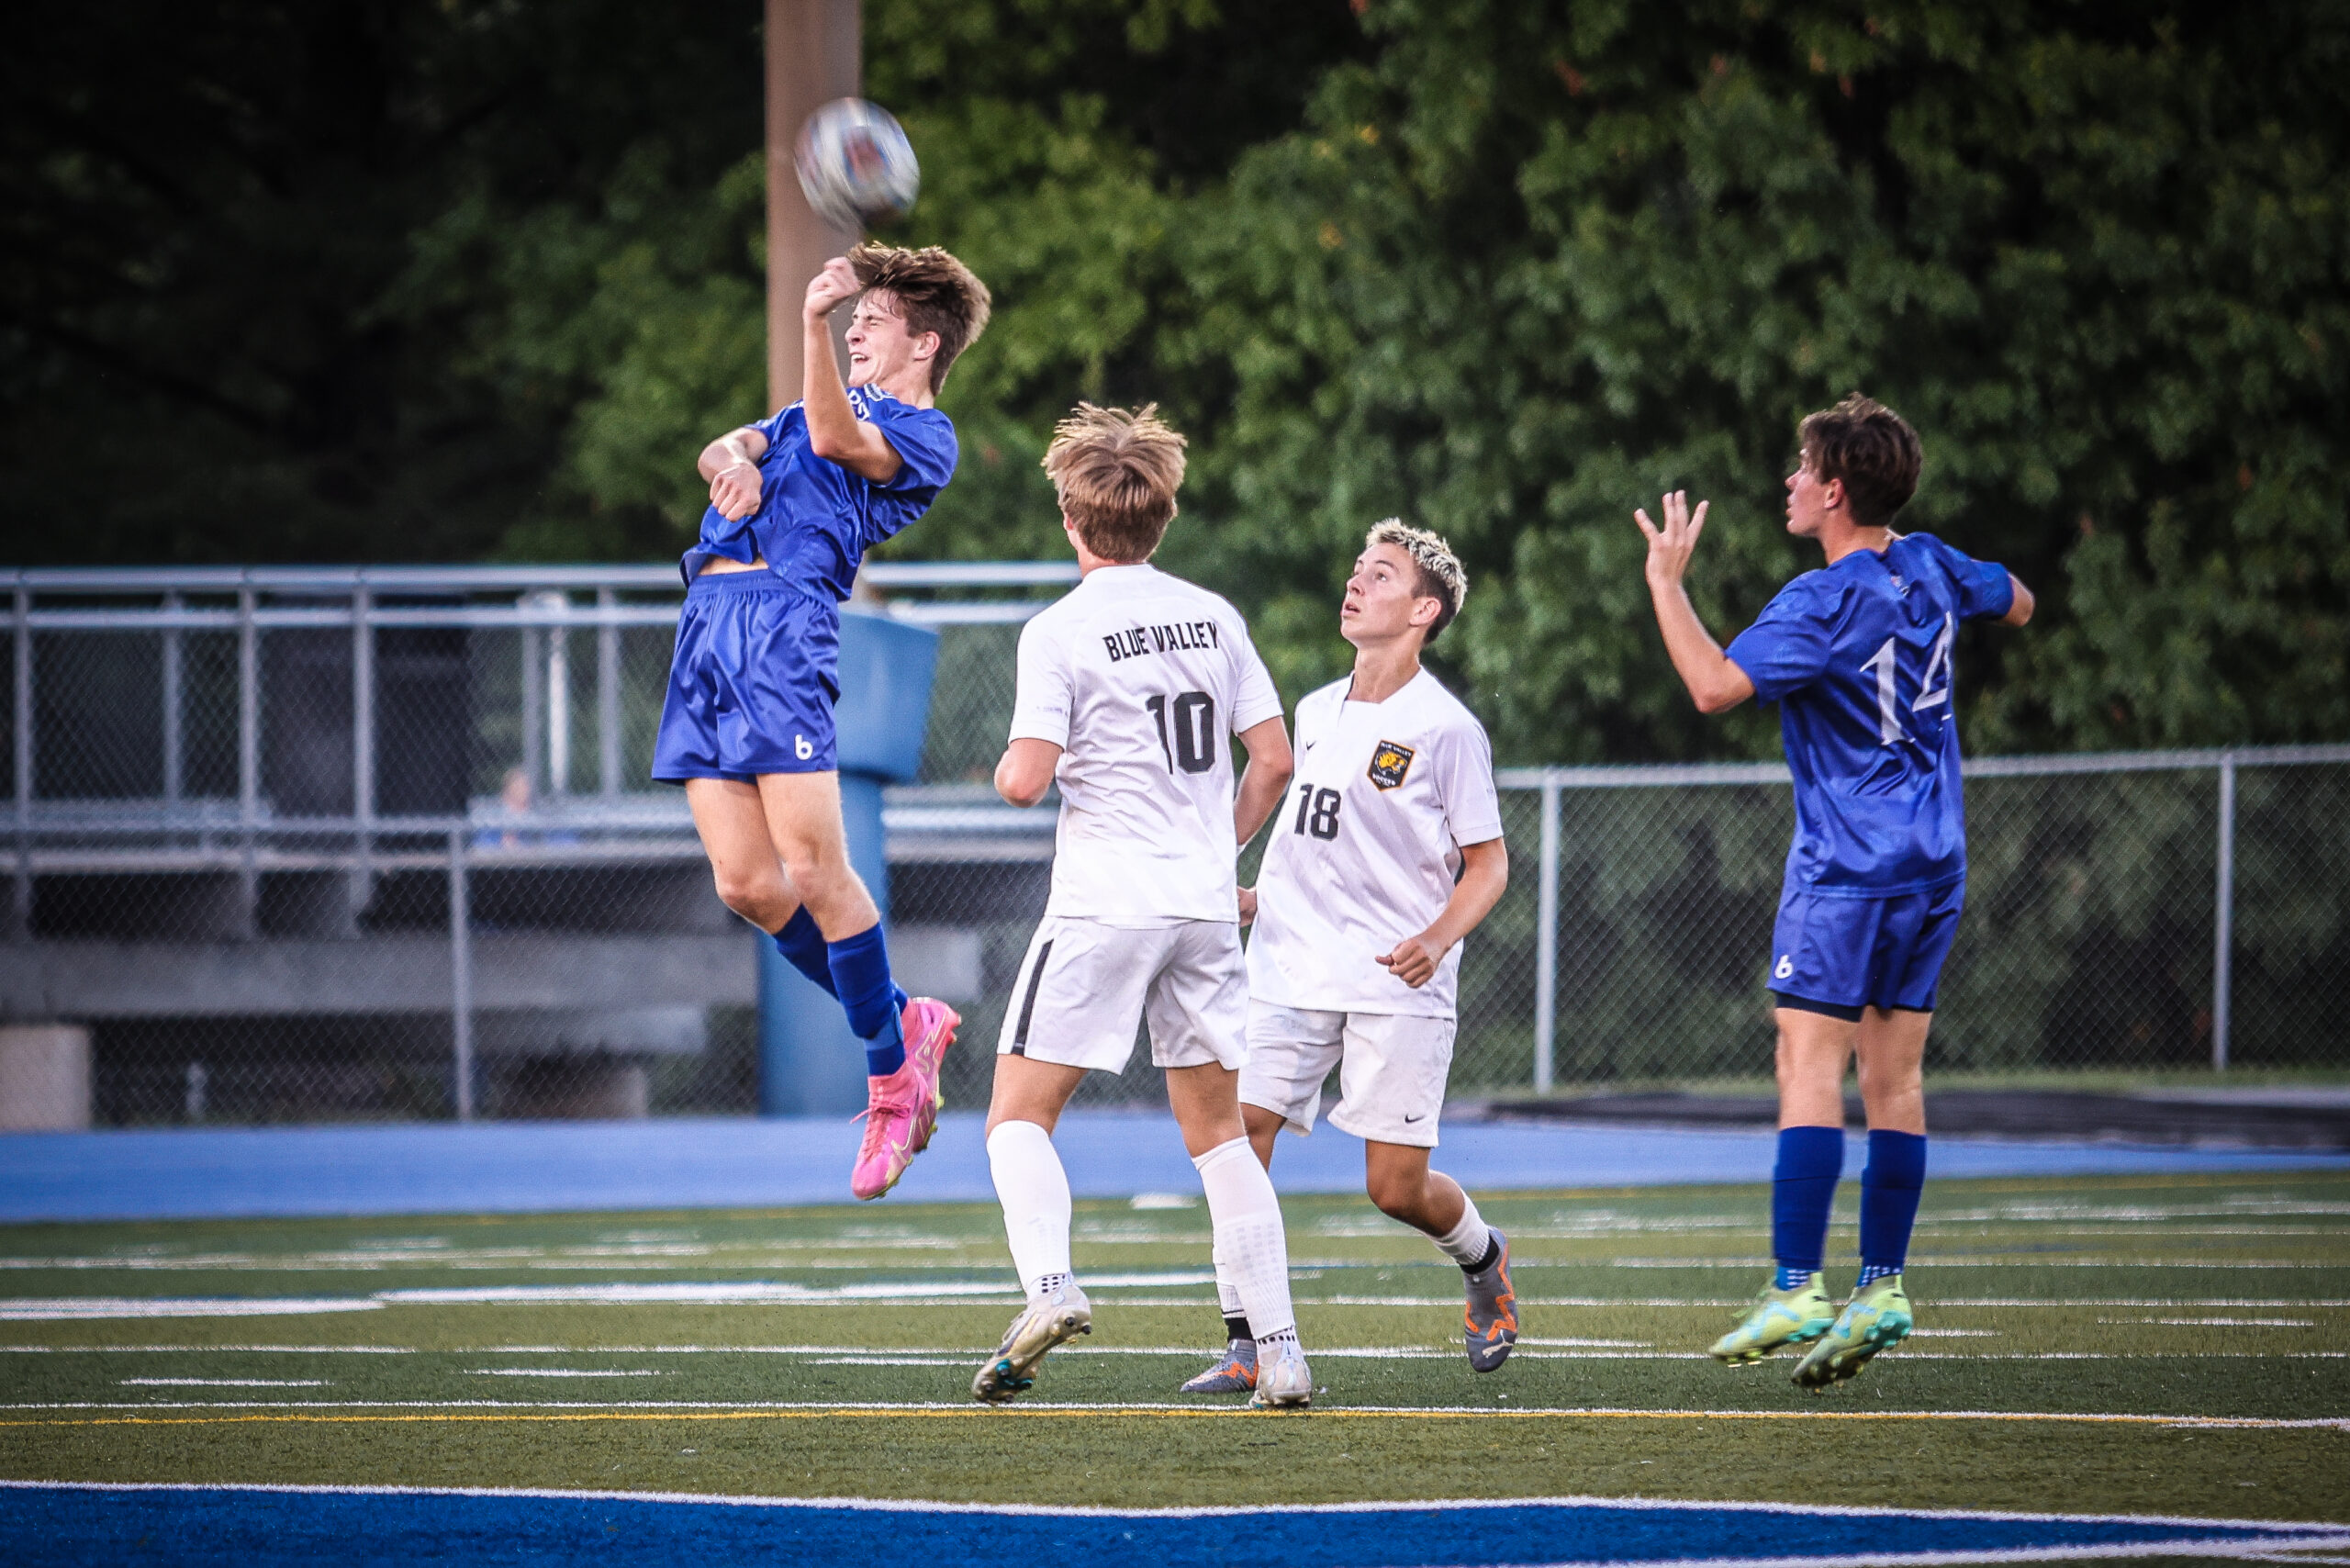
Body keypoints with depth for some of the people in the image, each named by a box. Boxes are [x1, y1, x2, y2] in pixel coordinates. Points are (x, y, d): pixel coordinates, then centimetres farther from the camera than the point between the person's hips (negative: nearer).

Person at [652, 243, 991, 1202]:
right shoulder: (829, 405, 31)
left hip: (784, 622, -7)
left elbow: (833, 440, -14)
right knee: (747, 884, -1)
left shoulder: (925, 438, 5)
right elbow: (722, 449, 19)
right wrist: (735, 462, -4)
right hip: (710, 620, 8)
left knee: (813, 870, -14)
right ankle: (903, 1025, 13)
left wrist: (815, 322, -24)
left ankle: (892, 1074, -2)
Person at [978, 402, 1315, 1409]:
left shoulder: (1060, 632, -8)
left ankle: (1048, 1288, -24)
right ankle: (1280, 1351, 4)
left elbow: (1026, 780, -15)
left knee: (1019, 1117, 1)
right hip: (1206, 908, 5)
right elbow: (1274, 760, 10)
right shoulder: (1215, 618, 8)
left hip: (1102, 908, -5)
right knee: (1218, 1133, 11)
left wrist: (1010, 767, 8)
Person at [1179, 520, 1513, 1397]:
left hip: (1398, 987, -5)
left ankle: (1483, 1261, 29)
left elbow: (1488, 863, -2)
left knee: (1396, 1186, -5)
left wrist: (1434, 940, -18)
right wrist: (1256, 898, 14)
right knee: (1238, 1131, -13)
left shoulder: (1446, 729, -5)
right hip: (1292, 971, 5)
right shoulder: (1316, 712, 13)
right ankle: (1246, 1345, -7)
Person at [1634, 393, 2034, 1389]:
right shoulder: (1930, 569, 7)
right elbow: (2017, 605, 26)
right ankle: (1882, 1288, 6)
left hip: (1846, 868, -8)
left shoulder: (1822, 604, -16)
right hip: (1933, 862, 8)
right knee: (1895, 1077, 8)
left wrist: (1666, 582, -17)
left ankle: (1797, 1287, -16)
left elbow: (1716, 684, -26)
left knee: (1809, 1070, -9)